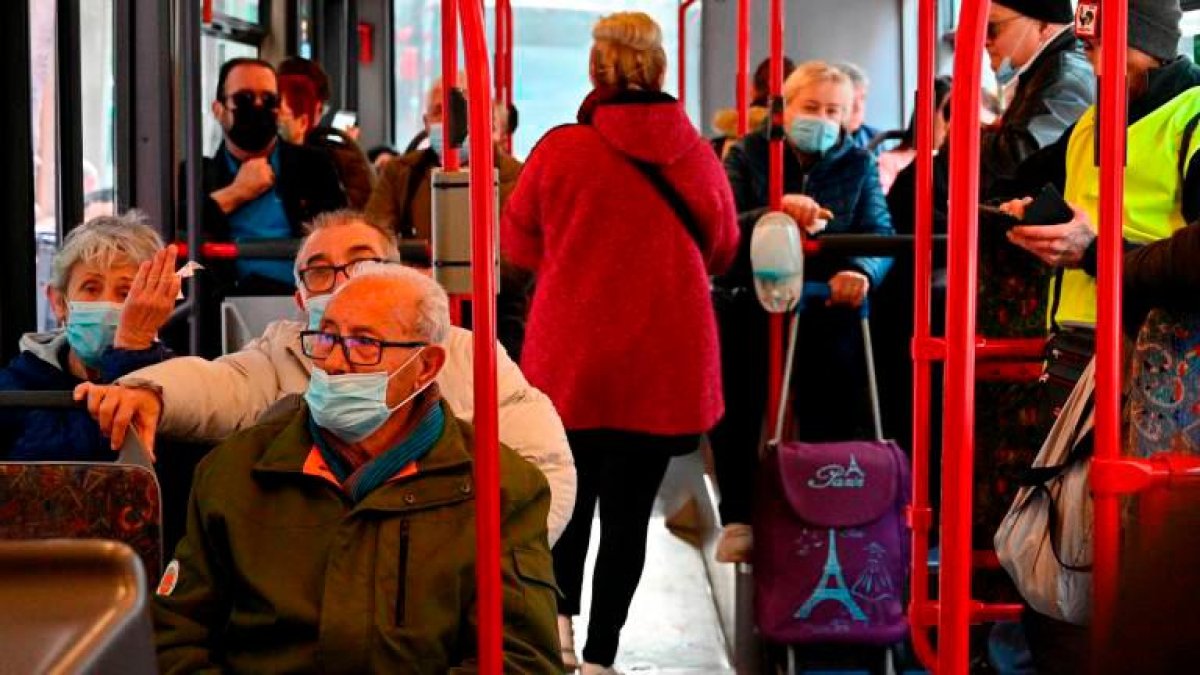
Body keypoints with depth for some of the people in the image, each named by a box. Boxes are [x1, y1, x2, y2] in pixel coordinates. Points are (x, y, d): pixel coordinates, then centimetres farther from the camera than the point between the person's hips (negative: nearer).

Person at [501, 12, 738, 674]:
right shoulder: (698, 155, -3)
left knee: (571, 493, 20)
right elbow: (722, 251, 11)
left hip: (571, 358, 0)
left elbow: (517, 245, 6)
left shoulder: (561, 149, -8)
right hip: (664, 365, 0)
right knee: (628, 508, 8)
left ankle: (559, 620, 9)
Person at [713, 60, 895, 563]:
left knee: (838, 367, -23)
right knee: (733, 396, -22)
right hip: (749, 300, -1)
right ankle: (737, 515, -4)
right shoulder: (748, 155, 5)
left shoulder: (857, 165, 10)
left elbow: (879, 234, -5)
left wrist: (861, 271, -29)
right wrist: (773, 214, -31)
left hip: (824, 302, 1)